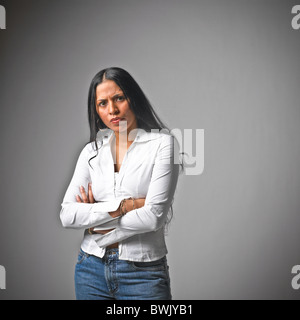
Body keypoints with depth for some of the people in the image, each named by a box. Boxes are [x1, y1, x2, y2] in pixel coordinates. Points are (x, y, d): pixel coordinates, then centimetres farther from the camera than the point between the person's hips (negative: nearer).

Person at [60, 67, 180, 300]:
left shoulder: (162, 143, -8)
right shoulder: (91, 151, 5)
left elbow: (153, 216, -17)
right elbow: (67, 215, -5)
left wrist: (95, 218, -6)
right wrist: (124, 205, -15)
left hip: (143, 273, -4)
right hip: (92, 269, 4)